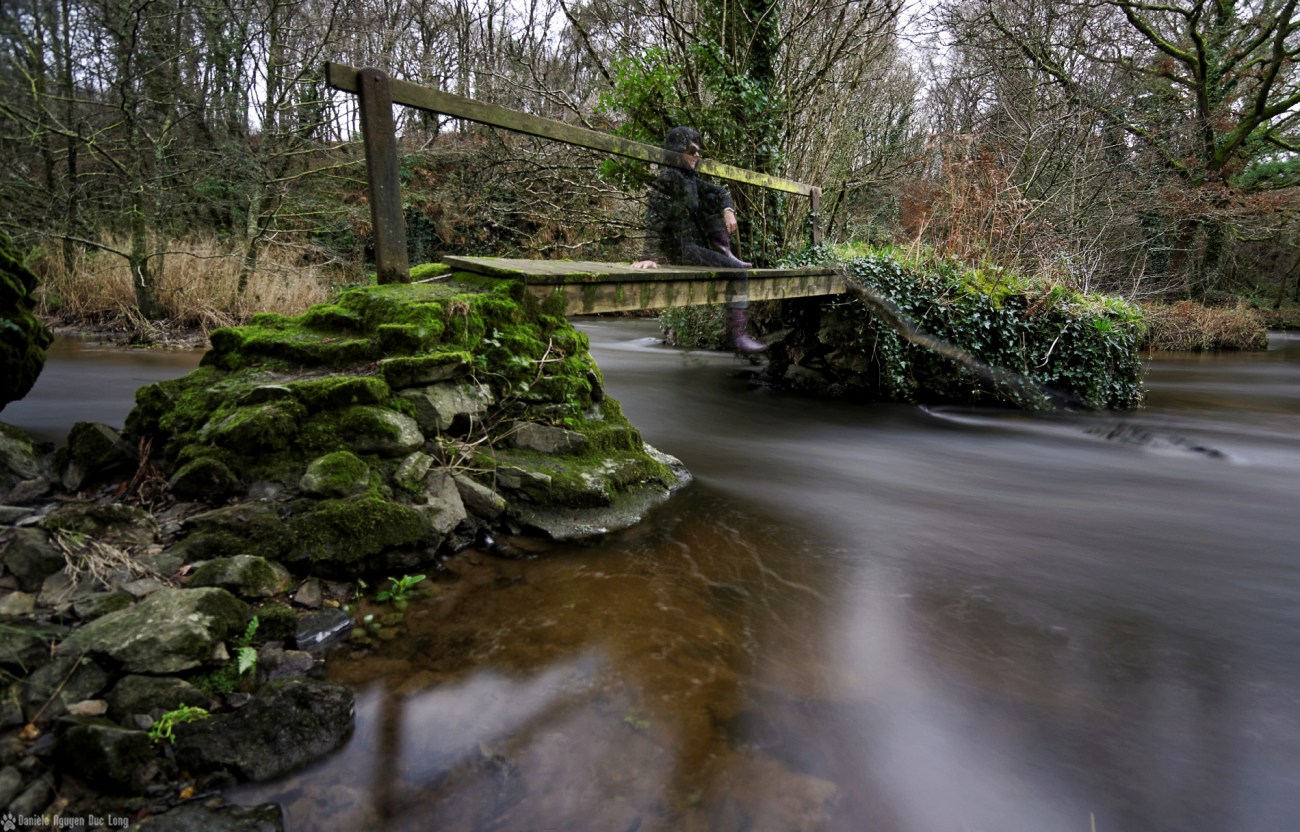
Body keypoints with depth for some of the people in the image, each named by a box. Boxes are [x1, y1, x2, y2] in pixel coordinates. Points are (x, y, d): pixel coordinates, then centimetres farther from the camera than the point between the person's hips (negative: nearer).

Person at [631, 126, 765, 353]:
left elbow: (721, 192, 19)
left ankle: (725, 254, -2)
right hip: (680, 249, -9)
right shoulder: (668, 177, -12)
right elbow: (654, 217, -21)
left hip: (696, 244, 9)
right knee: (740, 272, -18)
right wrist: (651, 256, -30)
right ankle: (736, 335, -19)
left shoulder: (690, 177, 13)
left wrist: (728, 211, -4)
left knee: (714, 200, 3)